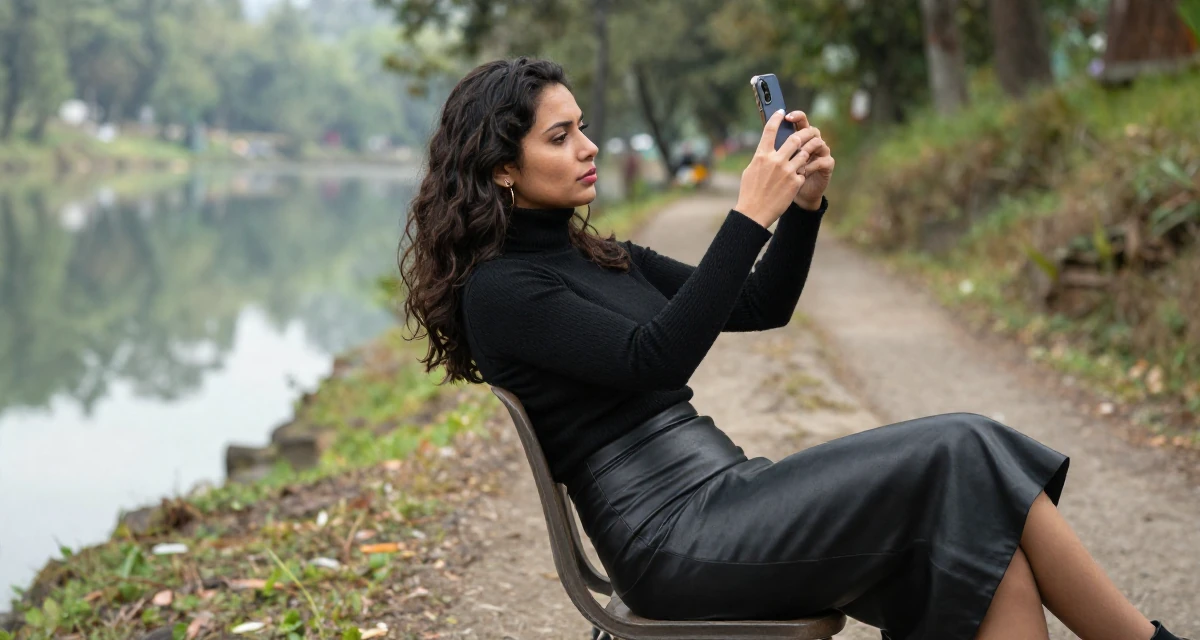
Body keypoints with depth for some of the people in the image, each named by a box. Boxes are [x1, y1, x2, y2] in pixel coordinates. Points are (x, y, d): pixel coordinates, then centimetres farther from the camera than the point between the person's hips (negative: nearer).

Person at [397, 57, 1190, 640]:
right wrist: (751, 214, -21)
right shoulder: (498, 290, -7)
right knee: (958, 458, -19)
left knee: (989, 541, -15)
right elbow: (654, 358, -20)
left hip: (731, 496, 8)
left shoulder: (602, 257, 19)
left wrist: (805, 203, 1)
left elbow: (761, 308, 19)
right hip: (675, 539, -8)